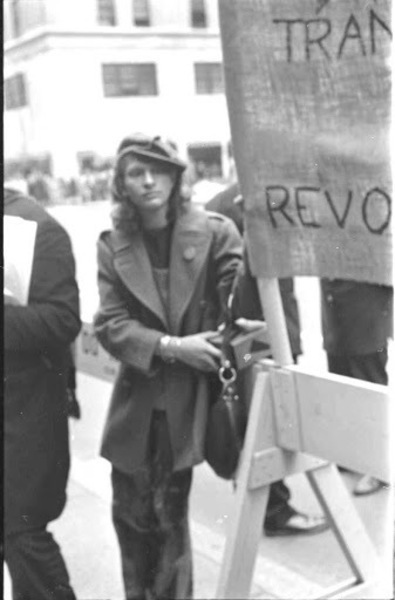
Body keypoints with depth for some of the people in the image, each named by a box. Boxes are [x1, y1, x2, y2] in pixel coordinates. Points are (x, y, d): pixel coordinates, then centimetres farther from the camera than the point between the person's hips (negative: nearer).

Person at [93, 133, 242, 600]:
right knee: (130, 512, 14)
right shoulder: (112, 244, 2)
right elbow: (109, 324, -5)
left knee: (169, 511, 5)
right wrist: (170, 346, -17)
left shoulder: (215, 233, -6)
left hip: (188, 398, -3)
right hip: (137, 399, 3)